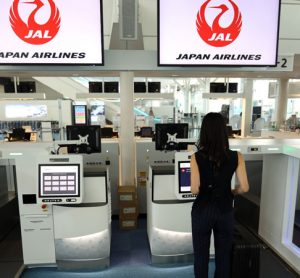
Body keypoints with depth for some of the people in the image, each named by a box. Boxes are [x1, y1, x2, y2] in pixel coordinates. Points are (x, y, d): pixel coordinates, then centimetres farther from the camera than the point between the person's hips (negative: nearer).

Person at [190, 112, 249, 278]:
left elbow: (195, 190, -16)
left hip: (202, 210, -2)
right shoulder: (236, 157, -10)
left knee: (201, 255, 17)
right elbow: (244, 188, -8)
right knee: (223, 255, 21)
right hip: (225, 211, 2)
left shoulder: (197, 157, -16)